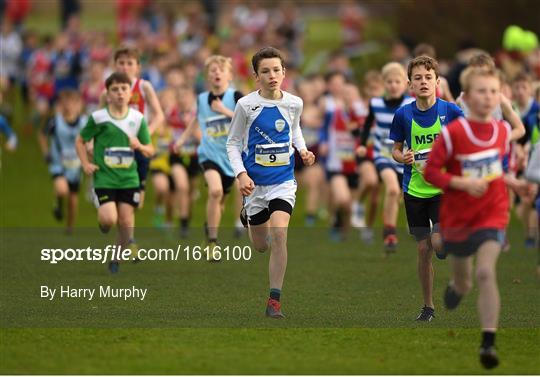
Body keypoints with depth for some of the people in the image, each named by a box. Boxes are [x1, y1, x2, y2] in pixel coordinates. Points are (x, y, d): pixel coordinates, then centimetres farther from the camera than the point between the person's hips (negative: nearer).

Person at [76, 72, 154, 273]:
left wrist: (140, 146, -13)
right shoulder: (98, 118, -5)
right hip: (104, 177, -2)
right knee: (109, 219, -17)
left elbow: (150, 151, 9)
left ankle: (117, 259, 19)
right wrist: (86, 164, -3)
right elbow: (80, 140, 8)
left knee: (126, 222, 0)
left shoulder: (138, 118, 2)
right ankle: (102, 222, 21)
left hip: (129, 178, 2)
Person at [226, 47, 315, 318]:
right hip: (255, 182, 0)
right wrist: (241, 174, -15)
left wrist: (302, 150, 0)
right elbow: (233, 143, -1)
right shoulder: (246, 105, -8)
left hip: (283, 180, 0)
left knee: (278, 234, -20)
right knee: (261, 245, 10)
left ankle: (274, 300, -14)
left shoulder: (294, 103, -1)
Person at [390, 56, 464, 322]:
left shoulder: (450, 111, -7)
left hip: (444, 188, -2)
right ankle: (428, 306, 16)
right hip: (415, 189, 2)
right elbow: (396, 149, 10)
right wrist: (403, 158, -12)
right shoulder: (403, 115, -2)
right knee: (423, 248, 3)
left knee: (439, 243, -18)